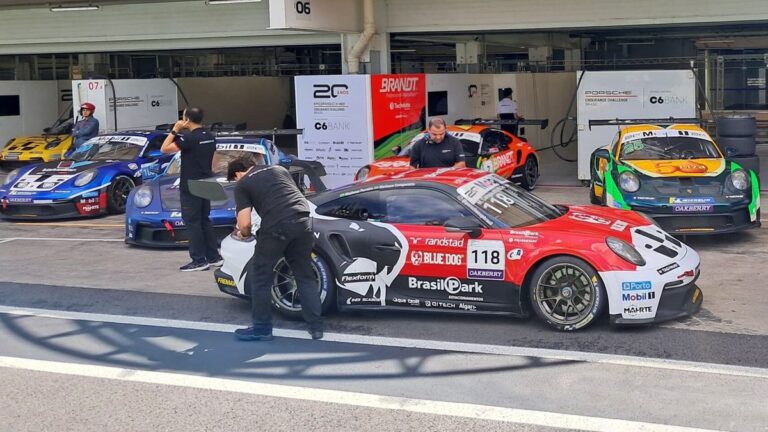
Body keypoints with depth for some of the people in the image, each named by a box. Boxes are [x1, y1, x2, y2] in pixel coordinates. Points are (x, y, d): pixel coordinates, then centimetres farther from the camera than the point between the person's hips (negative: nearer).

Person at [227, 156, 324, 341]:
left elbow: (244, 223, 4)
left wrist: (245, 234, 25)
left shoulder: (242, 185, 13)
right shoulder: (279, 169, 27)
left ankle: (262, 328, 19)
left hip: (276, 228, -5)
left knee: (260, 276, 13)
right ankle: (316, 326, 19)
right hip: (303, 222, 5)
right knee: (305, 276, 18)